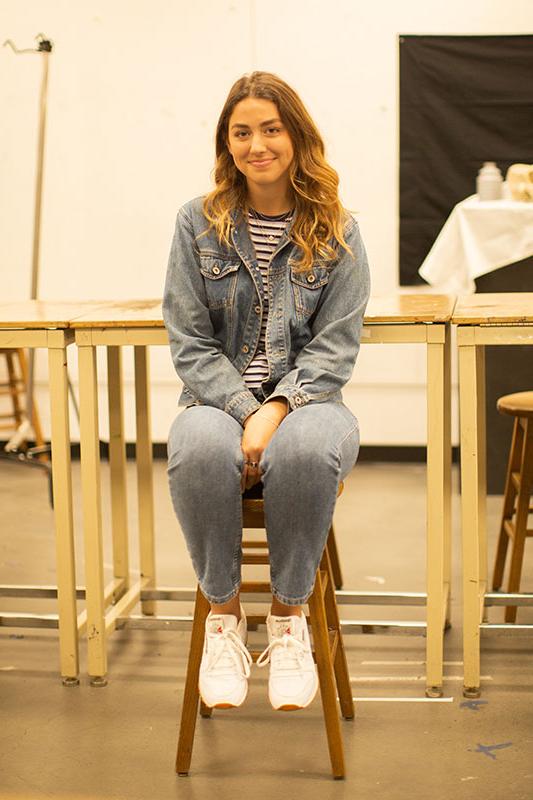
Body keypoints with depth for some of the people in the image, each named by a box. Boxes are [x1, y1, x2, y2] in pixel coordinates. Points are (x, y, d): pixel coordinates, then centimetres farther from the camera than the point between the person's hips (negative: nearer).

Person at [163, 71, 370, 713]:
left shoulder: (336, 233, 5)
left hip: (306, 399, 0)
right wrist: (247, 413, -14)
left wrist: (277, 409, -19)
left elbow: (334, 347, -2)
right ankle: (223, 611, -14)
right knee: (201, 449, -37)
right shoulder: (198, 223, 6)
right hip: (218, 399, 1)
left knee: (306, 450, -38)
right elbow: (190, 343, 0)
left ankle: (289, 612, -14)